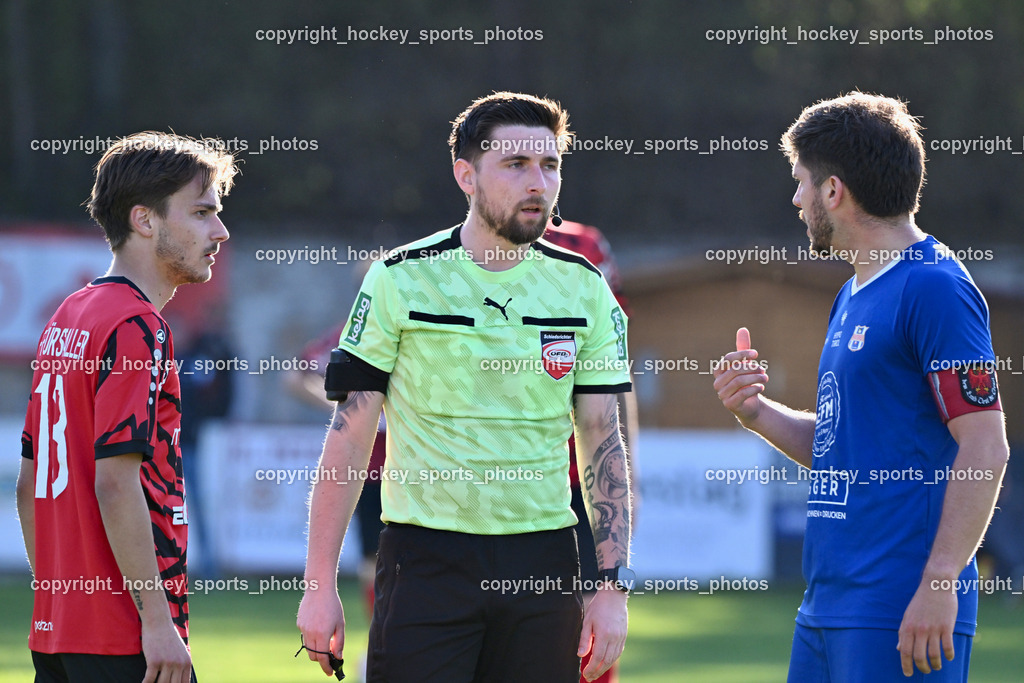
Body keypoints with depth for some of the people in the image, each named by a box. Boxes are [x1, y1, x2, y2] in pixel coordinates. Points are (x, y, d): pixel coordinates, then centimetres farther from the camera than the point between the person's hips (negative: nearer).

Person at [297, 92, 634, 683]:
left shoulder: (585, 289, 6)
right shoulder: (401, 279, -3)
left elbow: (603, 443, 7)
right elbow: (350, 437, -2)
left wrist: (613, 588, -1)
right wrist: (321, 587, -7)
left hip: (544, 565, 3)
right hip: (425, 560, -3)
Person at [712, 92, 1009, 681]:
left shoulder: (935, 288, -11)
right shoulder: (854, 297, 19)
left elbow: (985, 449, -17)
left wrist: (939, 584, -21)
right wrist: (756, 412, 8)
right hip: (828, 608, 10)